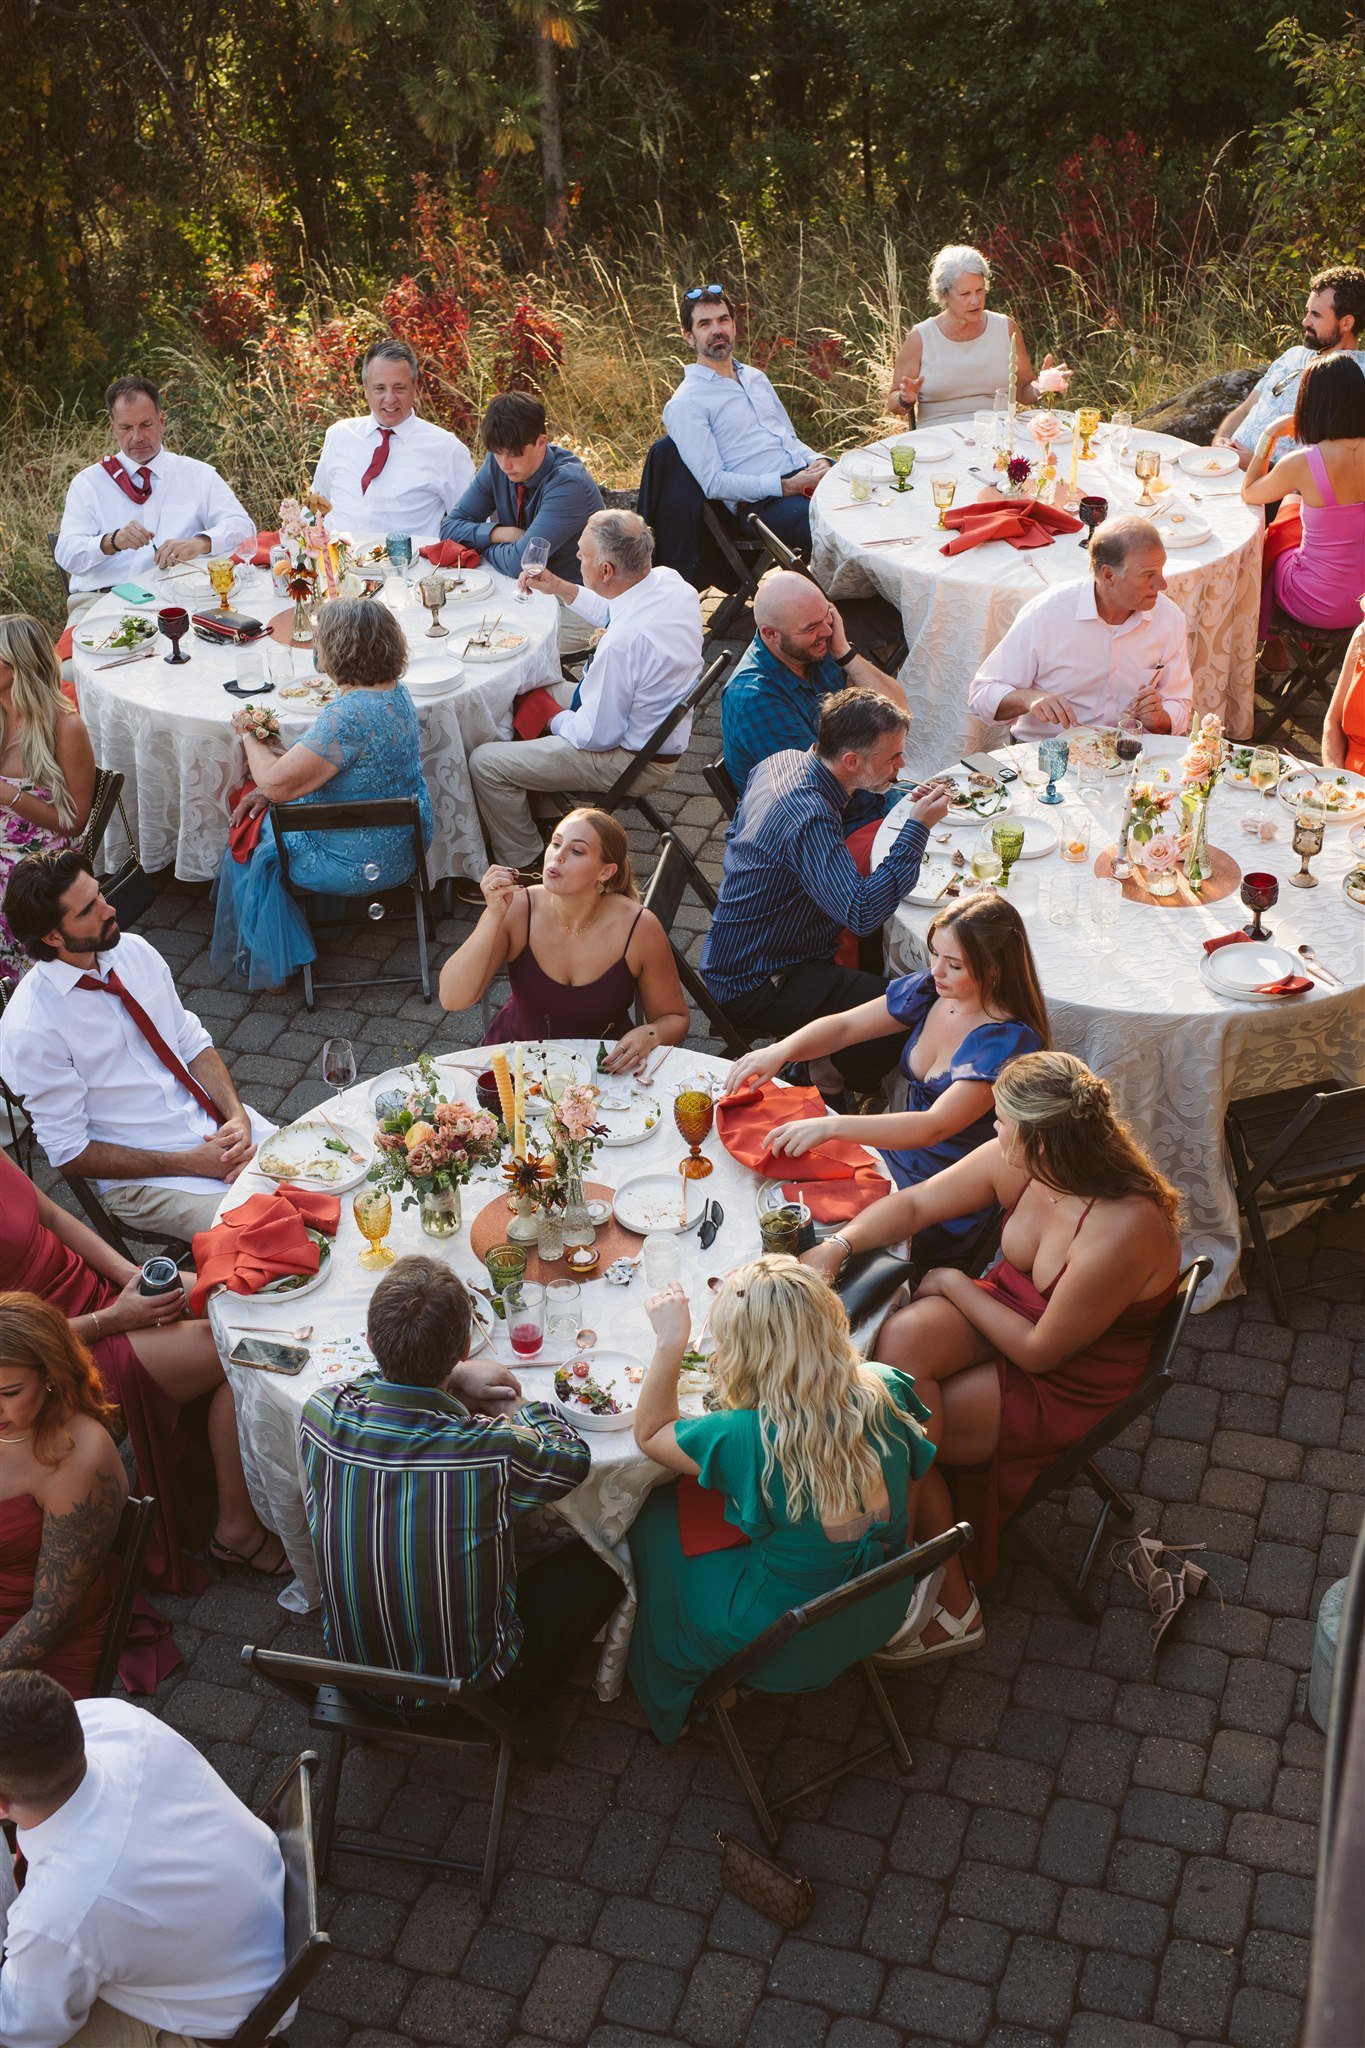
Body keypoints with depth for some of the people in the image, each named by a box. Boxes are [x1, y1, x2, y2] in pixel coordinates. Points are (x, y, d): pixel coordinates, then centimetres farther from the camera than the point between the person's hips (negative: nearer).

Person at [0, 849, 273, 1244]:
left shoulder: (133, 950, -1)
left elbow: (193, 1043, 8)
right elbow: (69, 1150, -13)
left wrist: (238, 1116, -10)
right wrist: (191, 1163, -16)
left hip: (217, 1125, 6)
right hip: (140, 1177, -6)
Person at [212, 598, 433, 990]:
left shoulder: (349, 715, -33)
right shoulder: (394, 693, -1)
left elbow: (278, 782, -28)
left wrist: (250, 736, -8)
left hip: (358, 862, -9)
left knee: (249, 852, 16)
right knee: (261, 815, 25)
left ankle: (267, 965, 34)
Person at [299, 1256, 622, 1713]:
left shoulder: (320, 1417, -22)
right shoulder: (495, 1452, -32)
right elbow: (573, 1456, -8)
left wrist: (454, 1377, 0)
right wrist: (518, 1405, 6)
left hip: (351, 1665, 4)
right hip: (476, 1688, -4)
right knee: (601, 1558, 17)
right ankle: (532, 1690, 34)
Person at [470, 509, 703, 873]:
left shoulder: (625, 640, -37)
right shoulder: (669, 581, -10)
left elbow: (596, 735, -25)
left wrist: (555, 720, -6)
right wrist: (561, 588, 11)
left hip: (630, 761, -10)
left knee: (485, 763, -5)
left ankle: (523, 867, 14)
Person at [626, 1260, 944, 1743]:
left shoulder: (742, 1439, -32)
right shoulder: (886, 1392, -20)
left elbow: (649, 1432, -10)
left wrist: (670, 1341, -9)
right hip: (884, 1618, 5)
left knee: (657, 1519, 18)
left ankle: (675, 1700, 41)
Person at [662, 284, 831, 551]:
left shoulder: (756, 378, 24)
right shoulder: (685, 404, -1)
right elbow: (713, 482, -9)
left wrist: (818, 461, 5)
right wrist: (786, 486, -17)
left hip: (804, 478, 8)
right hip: (762, 504, -8)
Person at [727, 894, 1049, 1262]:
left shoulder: (1010, 1042, -26)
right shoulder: (930, 989, -5)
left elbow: (934, 1127, -34)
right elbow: (844, 1026, 1)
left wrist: (831, 1126, -43)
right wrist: (779, 1051, -19)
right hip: (894, 1154, 7)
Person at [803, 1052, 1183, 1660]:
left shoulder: (1122, 1230, -34)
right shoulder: (1014, 1164, -14)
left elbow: (1040, 1352, -24)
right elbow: (914, 1204, 0)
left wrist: (954, 1285, -13)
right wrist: (838, 1246, -16)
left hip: (1070, 1386, -6)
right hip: (1008, 1312, 6)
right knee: (902, 1336, -25)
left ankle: (950, 1607, 5)